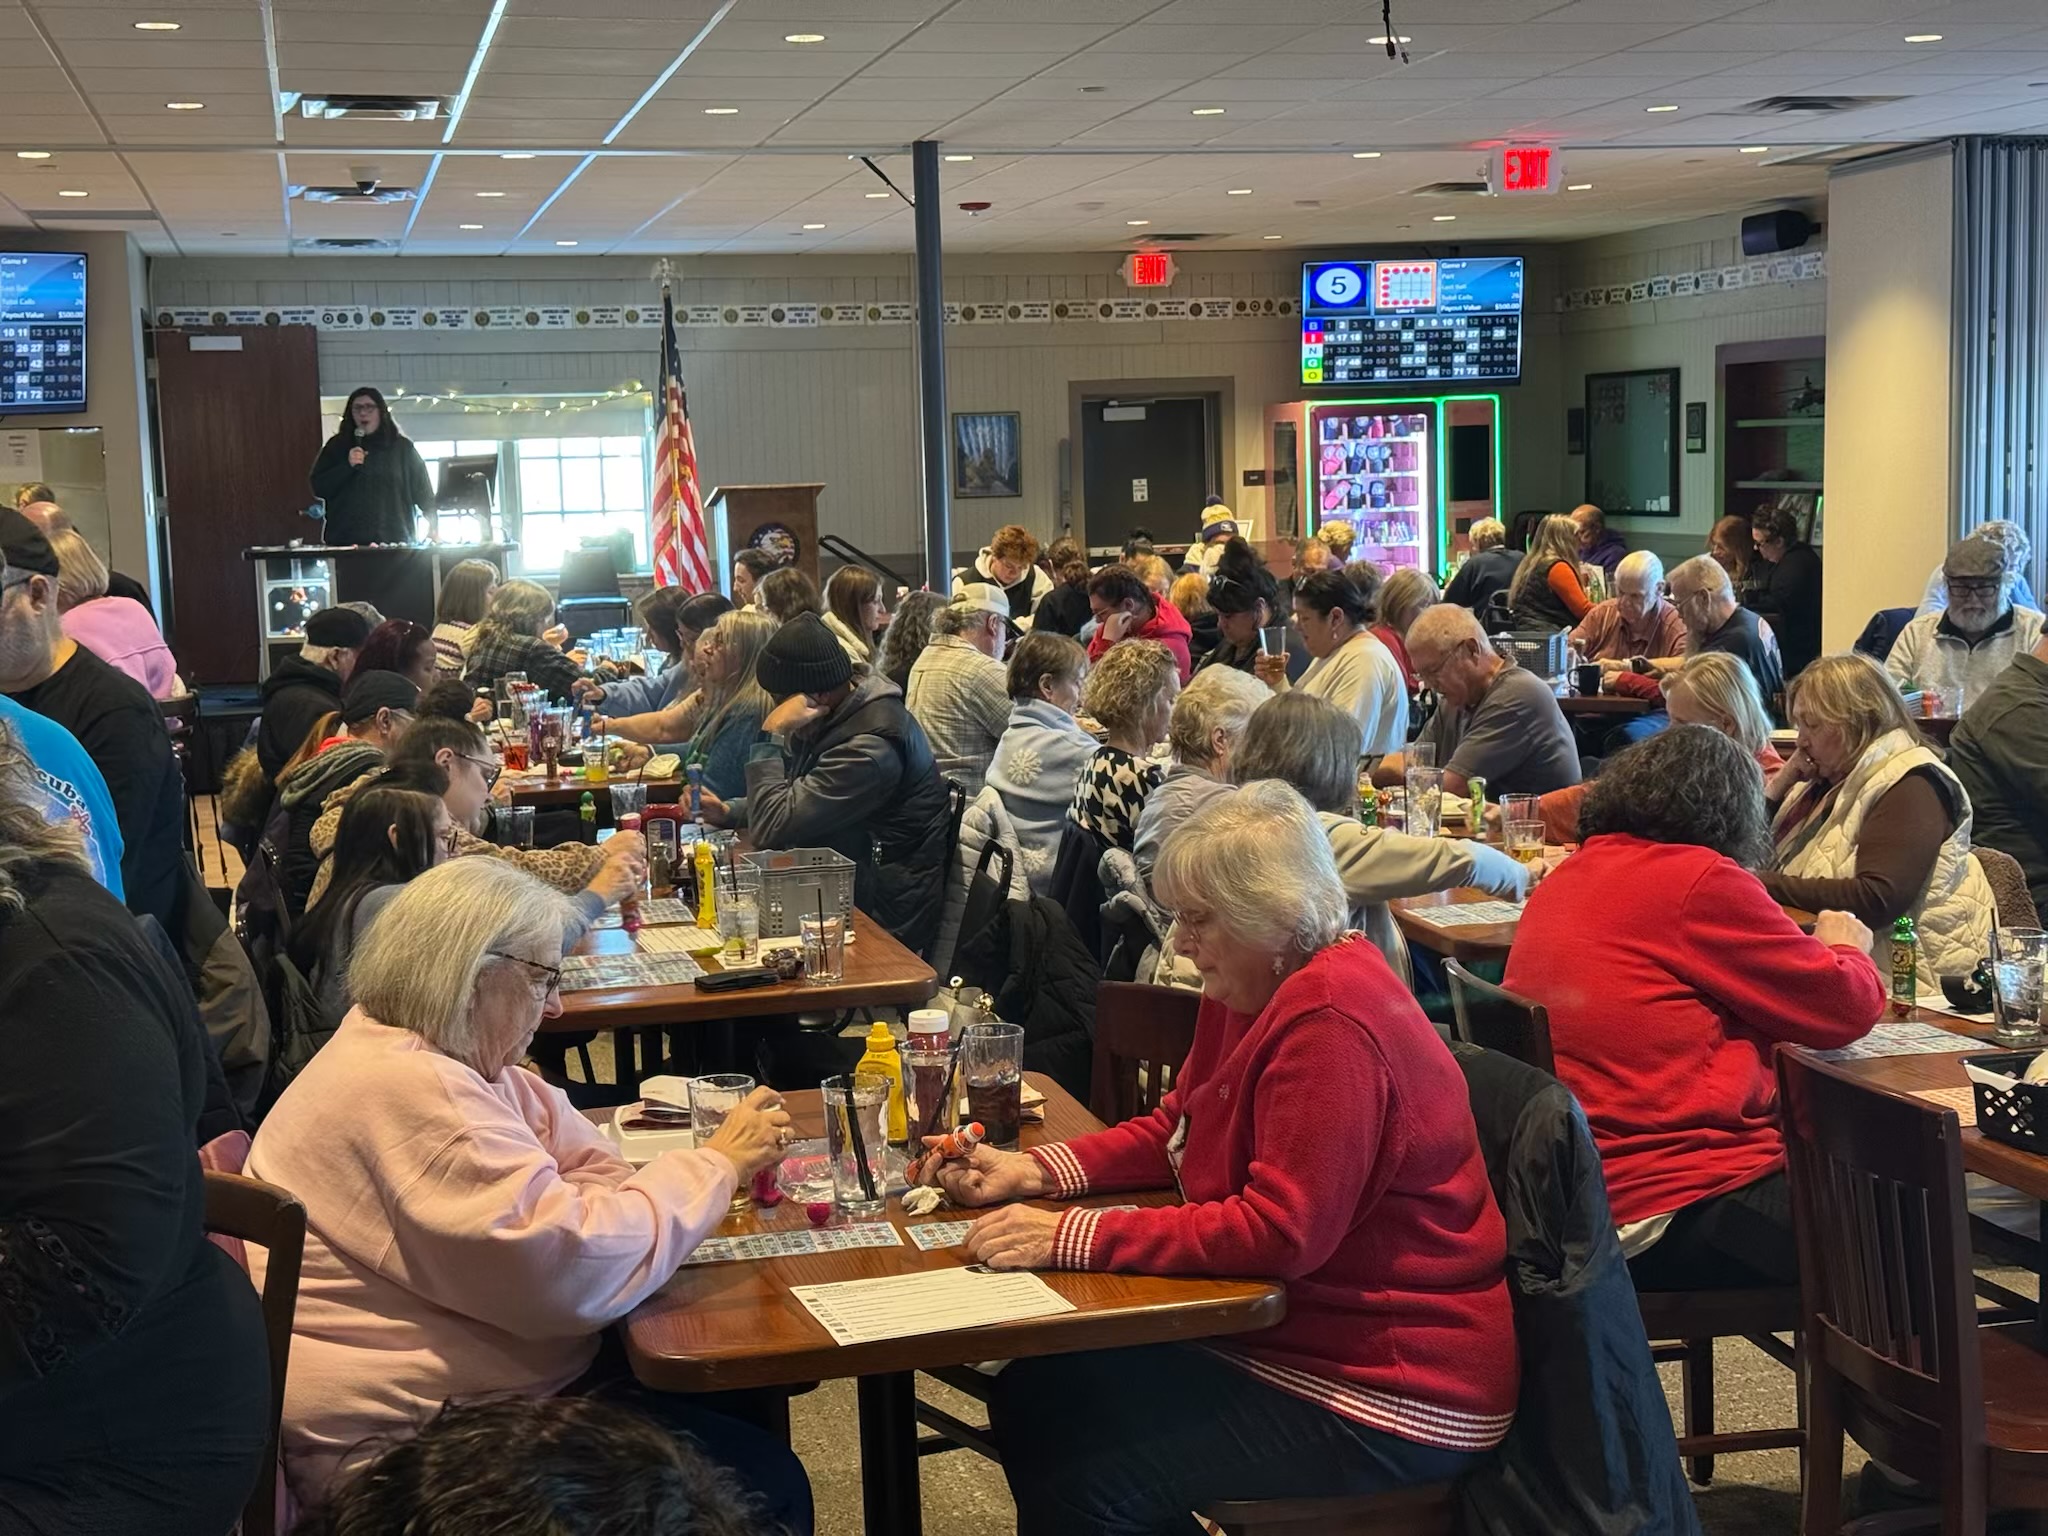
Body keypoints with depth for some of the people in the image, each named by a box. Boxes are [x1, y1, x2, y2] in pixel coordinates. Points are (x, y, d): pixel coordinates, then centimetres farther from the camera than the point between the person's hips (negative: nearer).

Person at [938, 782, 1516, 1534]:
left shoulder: (1331, 1021, -25)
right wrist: (1036, 1170, -1)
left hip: (1389, 1393, -10)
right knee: (1031, 1398, 2)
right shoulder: (1253, 992, 7)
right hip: (1276, 1325, 10)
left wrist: (1074, 1238, -29)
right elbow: (1173, 1131, 15)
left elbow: (1279, 1233, -29)